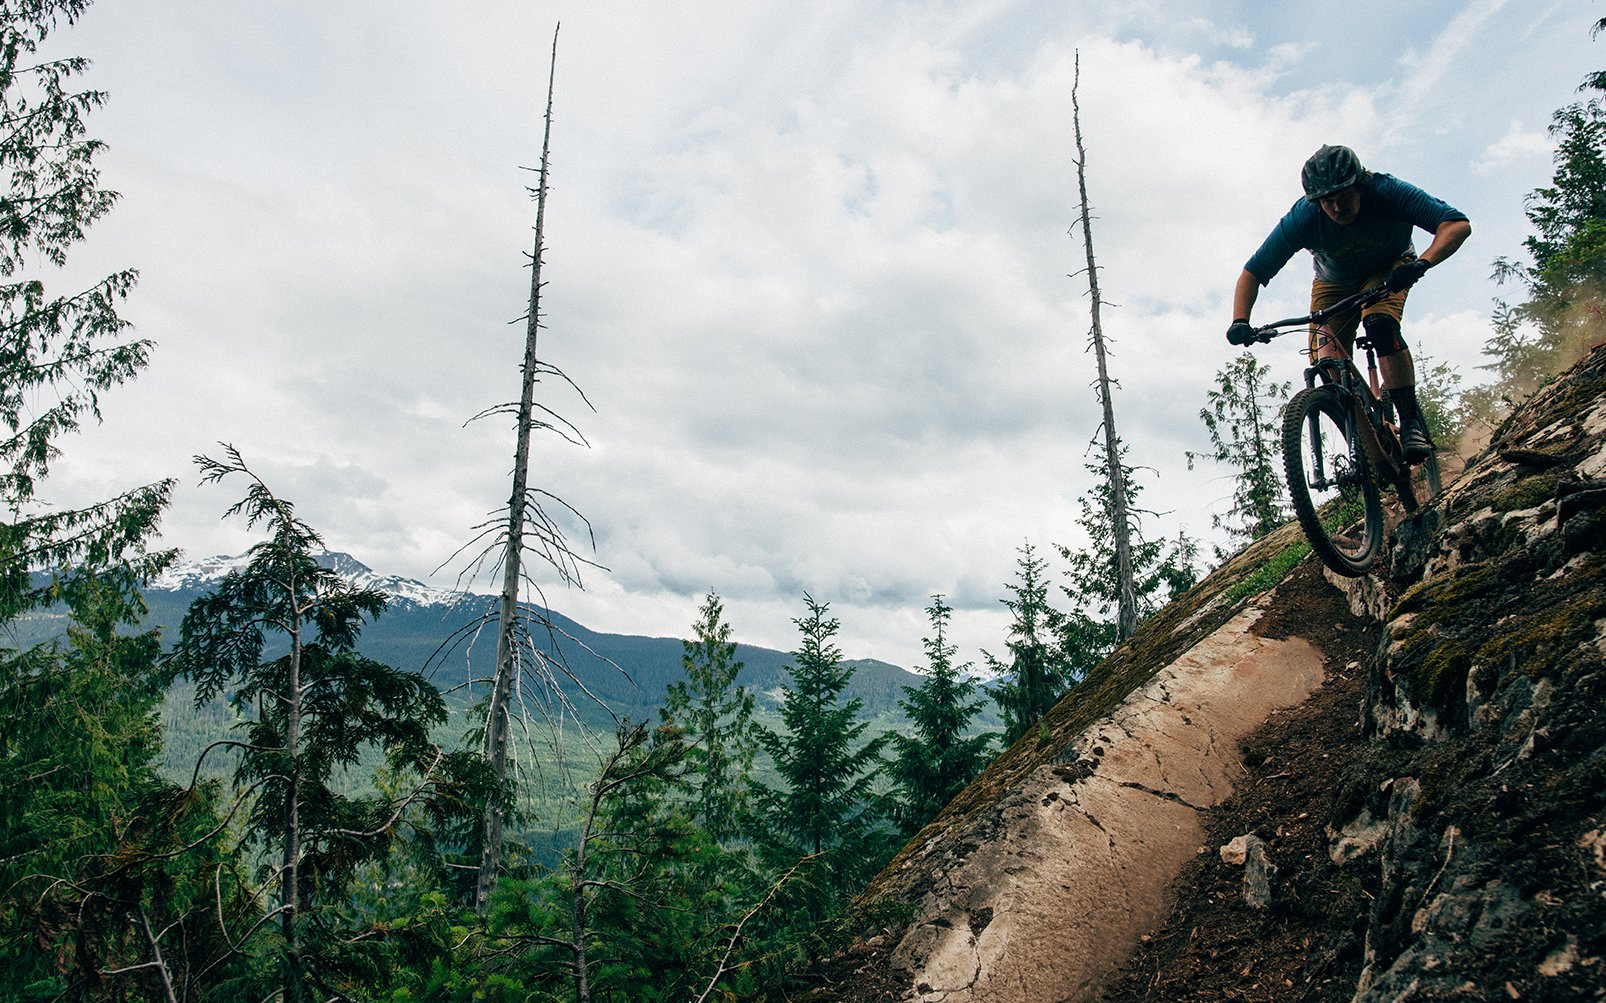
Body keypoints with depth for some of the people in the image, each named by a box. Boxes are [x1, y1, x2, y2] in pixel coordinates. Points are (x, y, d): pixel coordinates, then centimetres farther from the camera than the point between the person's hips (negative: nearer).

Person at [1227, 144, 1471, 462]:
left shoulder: (1387, 192, -33)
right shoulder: (1302, 218, -31)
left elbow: (1458, 224, -37)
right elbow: (1252, 273, -28)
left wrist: (1421, 263, -56)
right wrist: (1240, 321, -43)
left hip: (1389, 269, -2)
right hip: (1334, 283, 2)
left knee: (1380, 325, -32)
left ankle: (1412, 423, -24)